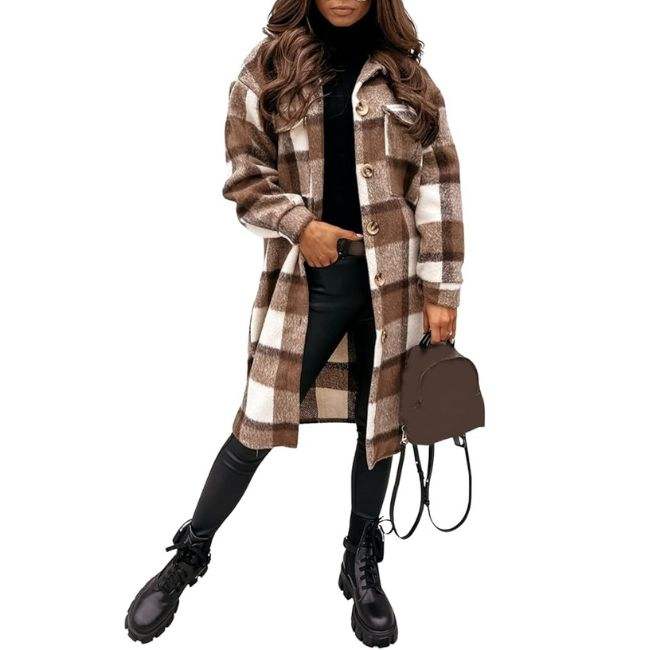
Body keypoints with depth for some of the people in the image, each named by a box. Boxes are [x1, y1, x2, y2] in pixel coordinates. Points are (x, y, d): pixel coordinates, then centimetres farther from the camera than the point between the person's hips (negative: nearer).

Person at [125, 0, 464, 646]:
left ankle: (363, 561, 32)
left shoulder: (406, 74, 7)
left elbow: (437, 184, 3)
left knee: (380, 418, 10)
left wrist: (440, 289, -3)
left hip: (389, 277, 2)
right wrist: (300, 225, -13)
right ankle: (189, 554, 23)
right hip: (306, 274, -1)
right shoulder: (271, 65, 6)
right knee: (260, 420, 1)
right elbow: (244, 170, 4)